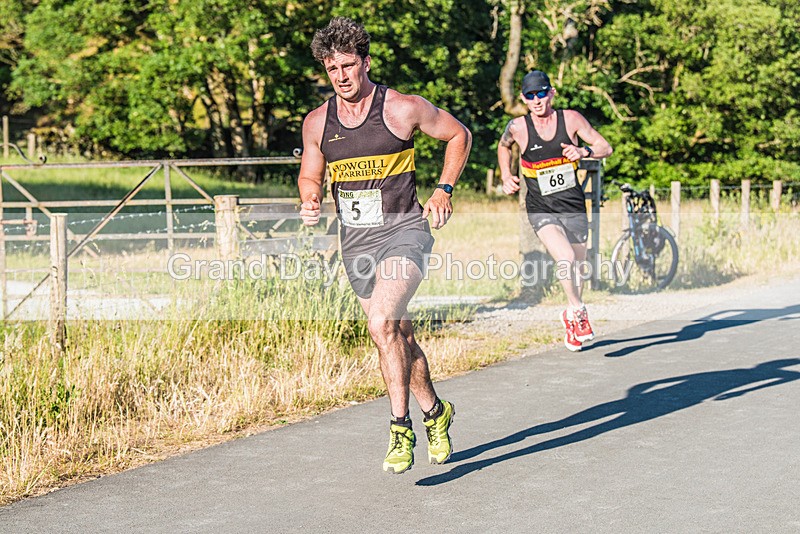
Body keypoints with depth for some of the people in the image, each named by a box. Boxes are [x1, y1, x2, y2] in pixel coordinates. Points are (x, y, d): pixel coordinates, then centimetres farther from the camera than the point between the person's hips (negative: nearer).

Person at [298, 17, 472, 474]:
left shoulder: (404, 108, -8)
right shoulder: (317, 122, 3)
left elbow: (459, 134, 6)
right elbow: (310, 175, 17)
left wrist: (444, 190, -2)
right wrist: (311, 202, -5)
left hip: (404, 231, -5)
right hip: (356, 241, 5)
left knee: (383, 325, -25)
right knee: (399, 336, 15)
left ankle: (401, 428, -17)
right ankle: (434, 412, 37)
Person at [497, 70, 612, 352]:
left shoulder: (570, 118, -7)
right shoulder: (518, 127, -8)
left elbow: (605, 148, 0)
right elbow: (503, 147, 16)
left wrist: (583, 151, -20)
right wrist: (506, 178, 2)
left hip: (573, 206, 2)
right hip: (541, 209, -2)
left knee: (576, 269, 10)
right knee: (565, 260, -25)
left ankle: (572, 319, 37)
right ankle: (577, 310, -1)